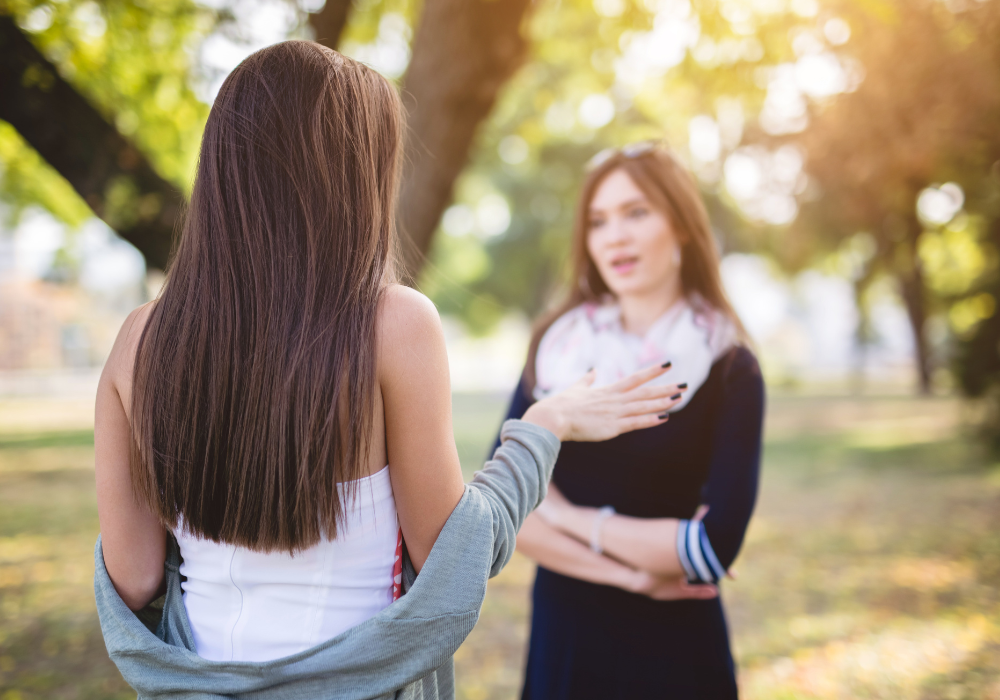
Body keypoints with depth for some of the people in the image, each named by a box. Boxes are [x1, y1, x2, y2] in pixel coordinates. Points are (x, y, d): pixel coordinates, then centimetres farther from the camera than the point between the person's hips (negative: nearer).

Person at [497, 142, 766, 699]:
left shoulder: (729, 368, -9)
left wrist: (569, 516, -10)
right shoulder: (555, 349, -1)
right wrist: (630, 572, -15)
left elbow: (716, 545, -17)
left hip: (675, 651, -2)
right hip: (561, 637, 2)